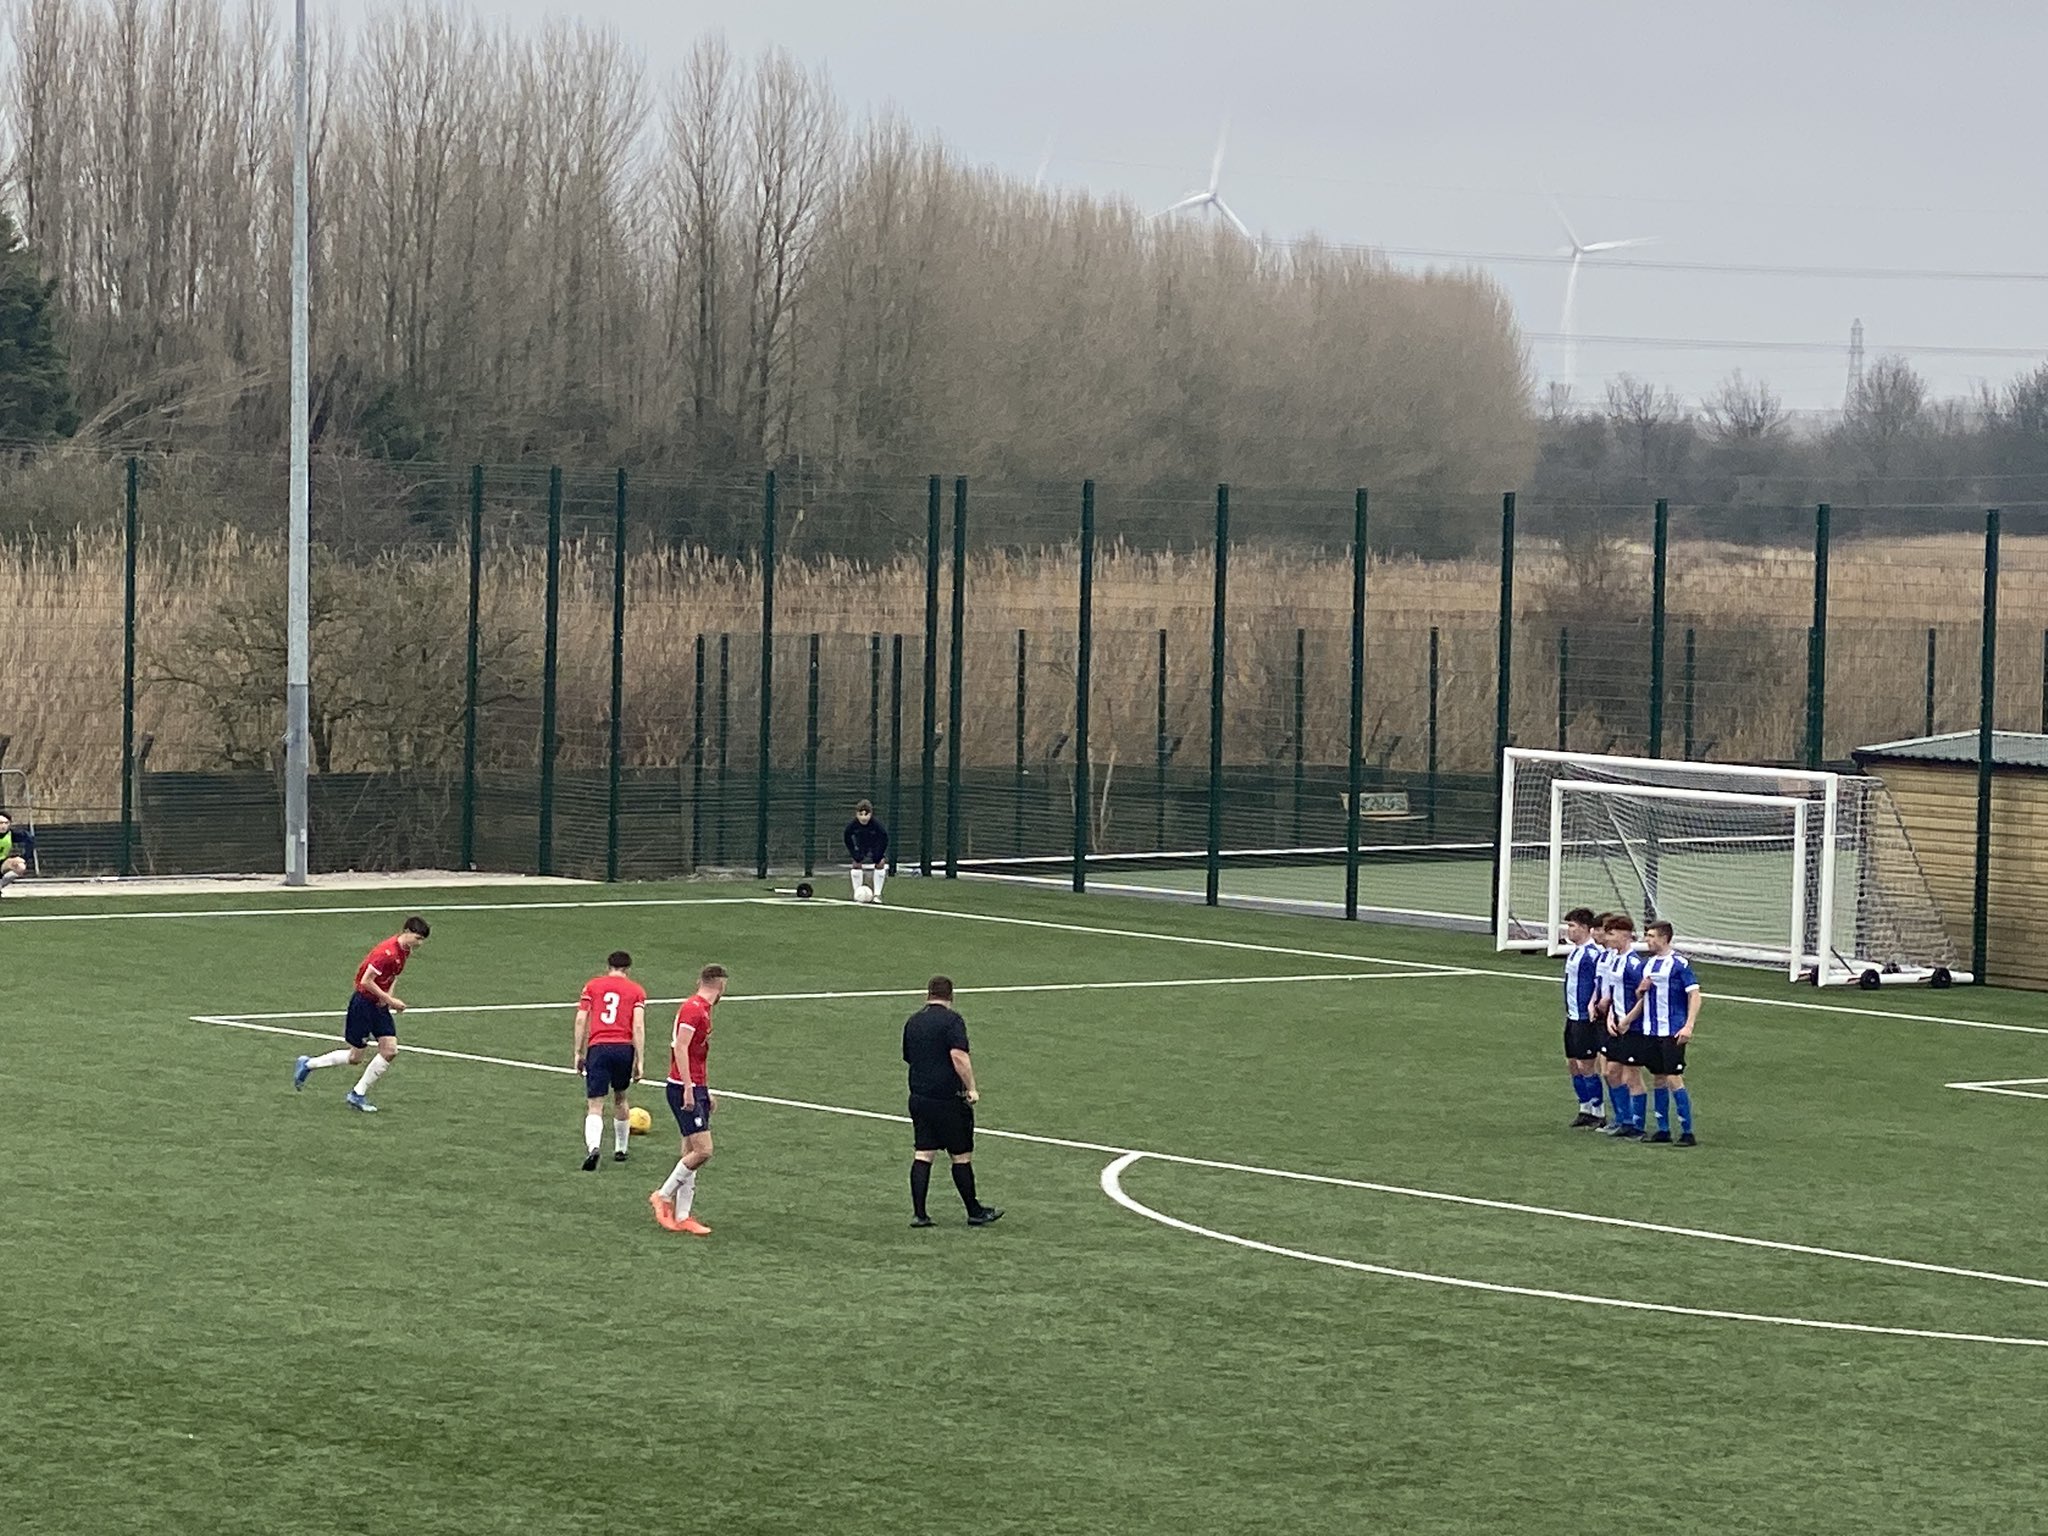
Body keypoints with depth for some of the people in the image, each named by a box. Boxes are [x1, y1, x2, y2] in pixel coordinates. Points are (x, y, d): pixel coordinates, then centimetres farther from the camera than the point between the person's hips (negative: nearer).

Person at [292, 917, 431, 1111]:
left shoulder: (404, 951, 2)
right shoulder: (387, 952, -26)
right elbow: (366, 981, -25)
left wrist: (389, 995, 2)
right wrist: (390, 1000, -20)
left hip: (379, 1003, 8)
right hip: (363, 1002, -8)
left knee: (390, 1051, -3)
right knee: (355, 1056, 0)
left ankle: (358, 1095, 7)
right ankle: (309, 1064, 20)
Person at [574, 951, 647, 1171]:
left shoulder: (592, 985, 10)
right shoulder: (636, 990, 8)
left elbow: (581, 1020, 3)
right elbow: (638, 1026, -1)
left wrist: (579, 1052, 9)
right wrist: (639, 1061, -2)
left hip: (598, 1047, -1)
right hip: (624, 1047, 1)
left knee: (595, 1105, -4)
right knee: (620, 1098, 23)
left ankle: (593, 1147, -28)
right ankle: (620, 1149, 31)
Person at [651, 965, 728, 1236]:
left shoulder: (701, 1009, 17)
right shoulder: (694, 1008, -13)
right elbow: (681, 1047, -21)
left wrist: (705, 1092, 30)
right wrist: (688, 1088, -25)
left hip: (695, 1089, 10)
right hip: (684, 1089, -10)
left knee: (691, 1154, 8)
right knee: (702, 1150, -13)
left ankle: (682, 1216, 9)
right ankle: (664, 1196, 0)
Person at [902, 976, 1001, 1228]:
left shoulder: (912, 1022, 11)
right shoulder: (951, 1020, -11)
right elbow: (958, 1056, -23)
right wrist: (971, 1088, -18)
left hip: (918, 1097, 6)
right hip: (948, 1099, -6)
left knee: (922, 1155, 5)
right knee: (962, 1156, 4)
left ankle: (919, 1213, 0)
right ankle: (974, 1212, 12)